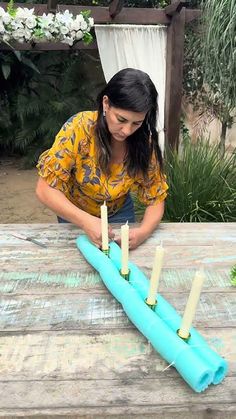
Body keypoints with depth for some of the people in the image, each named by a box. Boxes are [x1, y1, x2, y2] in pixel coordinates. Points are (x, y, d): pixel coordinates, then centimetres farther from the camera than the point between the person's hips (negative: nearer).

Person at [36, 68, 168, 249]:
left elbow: (156, 200, -16)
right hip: (74, 214, -1)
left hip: (119, 213, 2)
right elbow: (46, 189, -28)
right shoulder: (79, 128, -31)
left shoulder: (145, 142, -23)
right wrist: (87, 222, -41)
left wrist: (143, 232, -37)